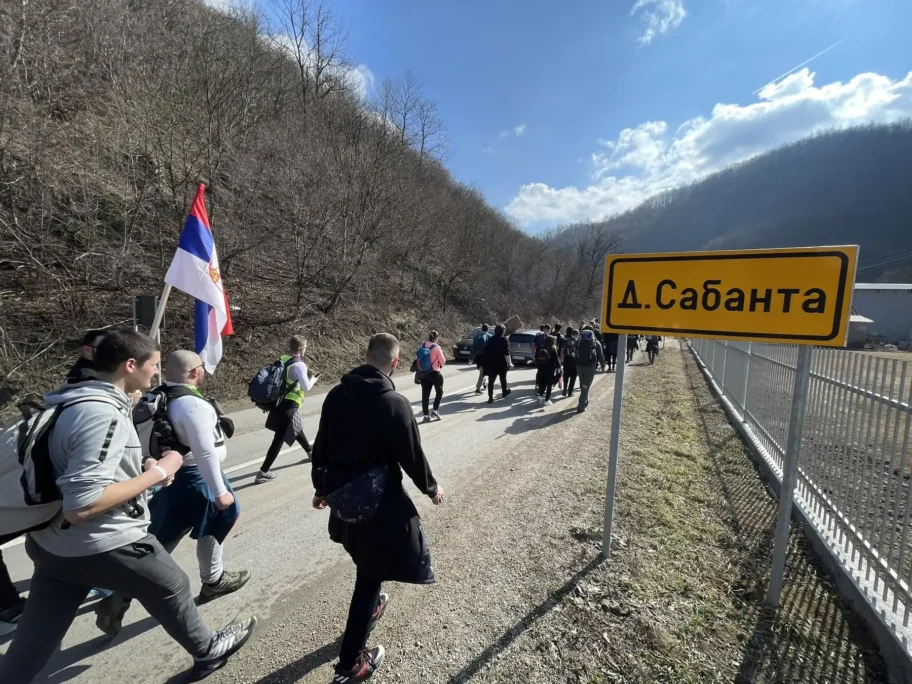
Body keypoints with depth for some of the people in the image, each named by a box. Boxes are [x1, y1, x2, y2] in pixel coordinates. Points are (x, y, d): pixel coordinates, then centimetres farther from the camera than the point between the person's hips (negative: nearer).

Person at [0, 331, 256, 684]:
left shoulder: (76, 400, 1)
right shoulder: (103, 414, -29)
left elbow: (76, 473, 12)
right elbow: (81, 506, -32)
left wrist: (142, 469, 3)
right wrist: (157, 472, -22)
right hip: (100, 546, -8)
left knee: (32, 644, 21)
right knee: (172, 588, 16)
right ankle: (206, 651, 39)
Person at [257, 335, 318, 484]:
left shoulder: (283, 359, 5)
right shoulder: (299, 365, -18)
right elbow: (306, 387, -19)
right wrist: (313, 380, 1)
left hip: (279, 402, 9)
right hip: (289, 406, -9)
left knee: (296, 429, 27)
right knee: (279, 439, -2)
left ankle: (310, 451, 48)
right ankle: (263, 472, 2)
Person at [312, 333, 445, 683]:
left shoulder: (336, 395, -5)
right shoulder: (394, 403, -23)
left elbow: (321, 448, 4)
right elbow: (412, 456, -16)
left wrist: (322, 488, 20)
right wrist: (431, 488, 3)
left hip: (344, 498, 7)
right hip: (380, 501, -6)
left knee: (366, 563, 31)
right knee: (371, 572, 12)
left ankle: (370, 606, 55)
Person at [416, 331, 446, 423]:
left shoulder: (422, 346, 1)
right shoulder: (436, 347, -14)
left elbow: (416, 358, 6)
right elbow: (443, 361, -9)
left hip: (423, 374, 5)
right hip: (435, 373, -4)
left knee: (425, 394, 8)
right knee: (439, 392, 17)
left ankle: (426, 415, 10)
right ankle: (435, 411, 9)